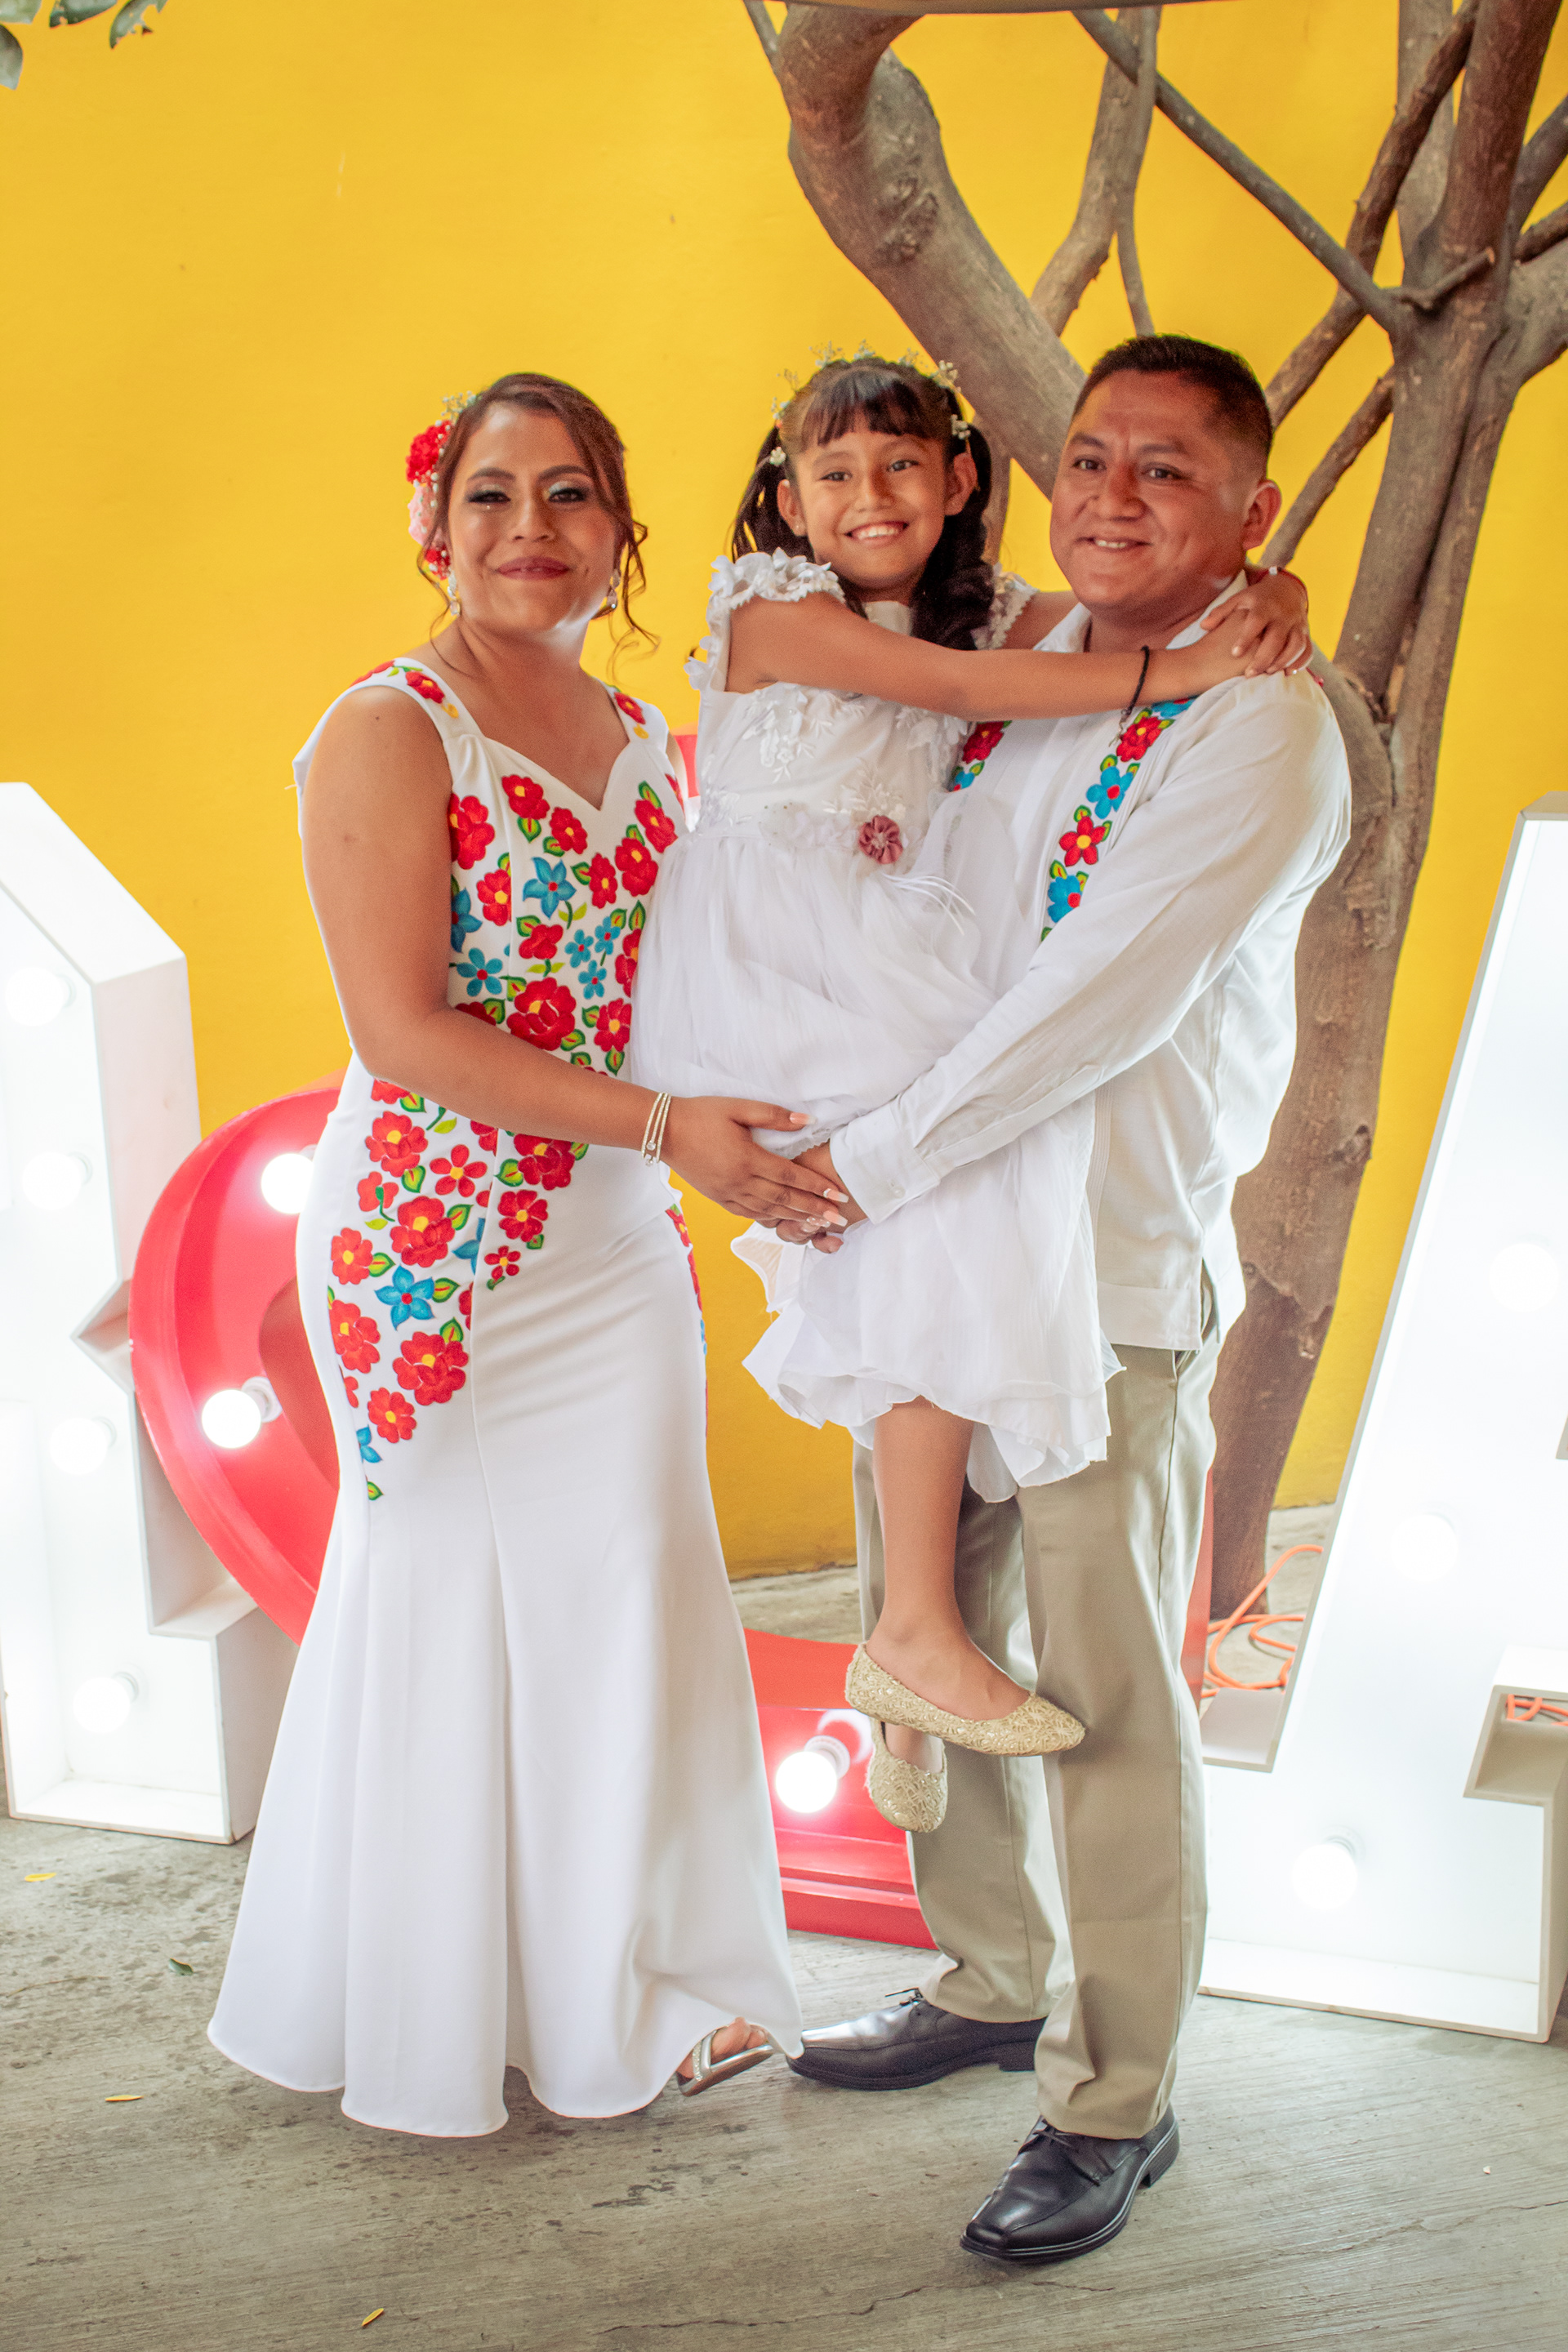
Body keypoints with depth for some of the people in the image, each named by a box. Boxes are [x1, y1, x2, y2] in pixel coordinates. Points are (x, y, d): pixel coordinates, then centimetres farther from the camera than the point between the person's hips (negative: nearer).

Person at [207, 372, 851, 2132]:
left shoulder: (643, 740, 10)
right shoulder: (387, 736, -11)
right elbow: (407, 1032, -19)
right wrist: (661, 1126, -24)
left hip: (618, 1247, 7)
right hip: (439, 1247, -6)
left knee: (629, 1595, 11)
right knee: (451, 1603, 5)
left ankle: (630, 1983, 29)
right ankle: (434, 2006, 25)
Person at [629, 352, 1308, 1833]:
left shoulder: (989, 611, 14)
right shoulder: (772, 609, -4)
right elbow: (956, 685, -17)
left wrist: (1256, 599, -9)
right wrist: (1172, 672, -21)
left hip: (886, 974, 6)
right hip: (758, 961, -6)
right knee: (961, 1193, -25)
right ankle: (917, 1632, -21)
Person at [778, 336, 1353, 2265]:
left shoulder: (1262, 731, -12)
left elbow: (1104, 1001, -19)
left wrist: (877, 1162, -15)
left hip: (1116, 1270, -7)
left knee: (1104, 1696, 1)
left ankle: (1114, 2099, 17)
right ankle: (992, 1981, 36)